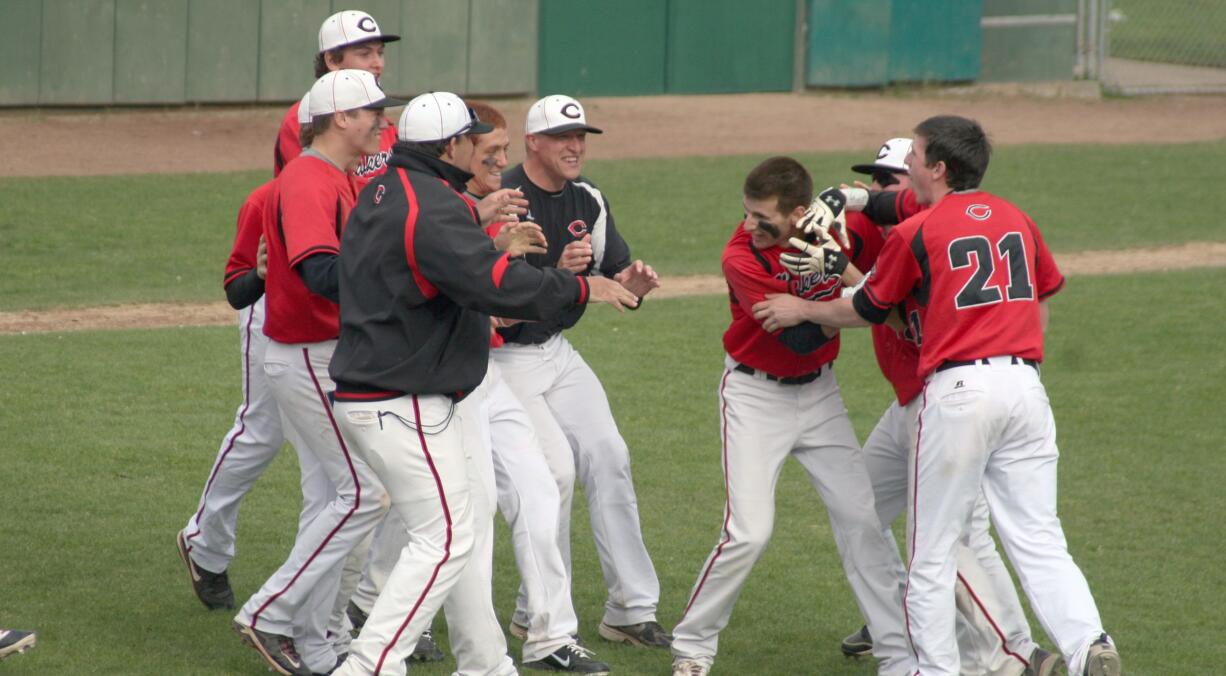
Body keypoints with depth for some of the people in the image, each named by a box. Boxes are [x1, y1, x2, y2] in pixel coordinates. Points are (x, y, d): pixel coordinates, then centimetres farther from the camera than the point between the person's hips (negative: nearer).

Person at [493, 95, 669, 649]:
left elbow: (614, 270, 7)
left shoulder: (587, 200, 4)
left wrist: (630, 285, -16)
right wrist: (557, 275, -36)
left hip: (556, 353, 7)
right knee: (555, 467, -16)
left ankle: (631, 612, 8)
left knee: (608, 457, 1)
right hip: (499, 358, -7)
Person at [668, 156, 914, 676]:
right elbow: (801, 337, -26)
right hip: (756, 395, -4)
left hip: (818, 393, 4)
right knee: (749, 532, -11)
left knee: (862, 520, 3)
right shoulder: (740, 259, -23)